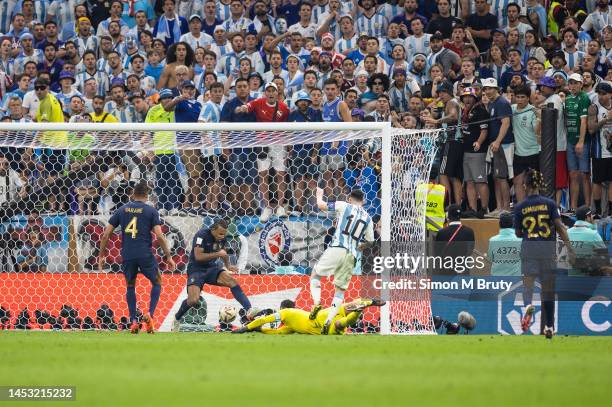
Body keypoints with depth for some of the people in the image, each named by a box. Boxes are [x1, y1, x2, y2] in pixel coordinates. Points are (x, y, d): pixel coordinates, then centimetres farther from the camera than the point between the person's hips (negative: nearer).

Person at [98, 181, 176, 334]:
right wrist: (168, 256, -2)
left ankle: (133, 321, 11)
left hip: (127, 256, 2)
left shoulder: (122, 210, 9)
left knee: (130, 286, 21)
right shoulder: (150, 211, 1)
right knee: (157, 282, 17)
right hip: (145, 255, -2)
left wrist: (101, 255, 16)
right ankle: (149, 315, -1)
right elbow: (159, 236, -8)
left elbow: (106, 234, 7)